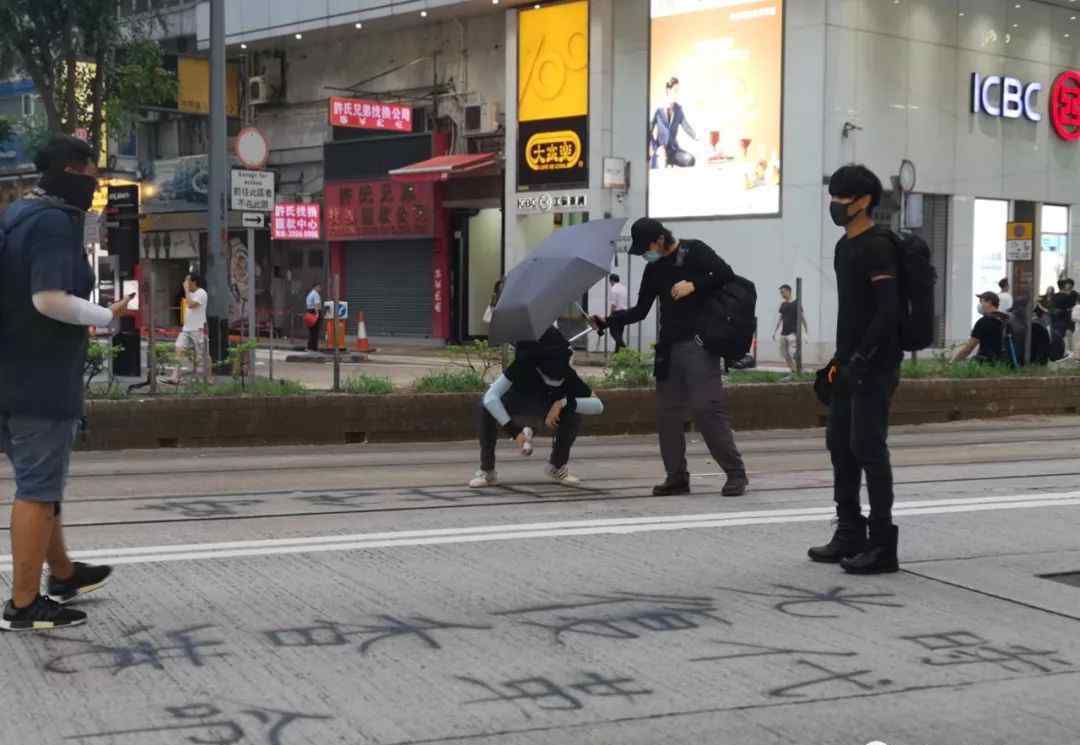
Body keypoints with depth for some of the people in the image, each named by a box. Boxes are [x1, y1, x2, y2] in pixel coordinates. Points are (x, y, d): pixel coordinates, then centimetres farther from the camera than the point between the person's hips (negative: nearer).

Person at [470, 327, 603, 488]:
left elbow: (598, 406, -37)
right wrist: (514, 431, -50)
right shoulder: (524, 363, -40)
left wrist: (562, 403, -49)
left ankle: (557, 466, -4)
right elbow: (490, 397, -44)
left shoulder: (567, 374, -35)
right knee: (485, 408, -32)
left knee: (575, 412, -28)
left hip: (547, 402, 1)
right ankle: (487, 471, -16)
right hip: (518, 398, -1)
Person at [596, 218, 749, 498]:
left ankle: (736, 474, -6)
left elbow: (727, 275, -7)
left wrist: (694, 285, -16)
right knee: (667, 412, 4)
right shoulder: (653, 270, 16)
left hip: (699, 344, -7)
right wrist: (608, 321, 4)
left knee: (706, 407, -12)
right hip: (669, 347, 7)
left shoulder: (694, 252, 0)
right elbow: (640, 311, 16)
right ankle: (677, 477, 12)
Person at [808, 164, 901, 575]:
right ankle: (849, 535, 21)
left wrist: (862, 357, -23)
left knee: (868, 448, -9)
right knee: (840, 445, 12)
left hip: (875, 367, -10)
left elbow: (887, 310, -20)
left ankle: (882, 545, -3)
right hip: (850, 366, 10)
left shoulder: (877, 247, -13)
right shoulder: (845, 246, 17)